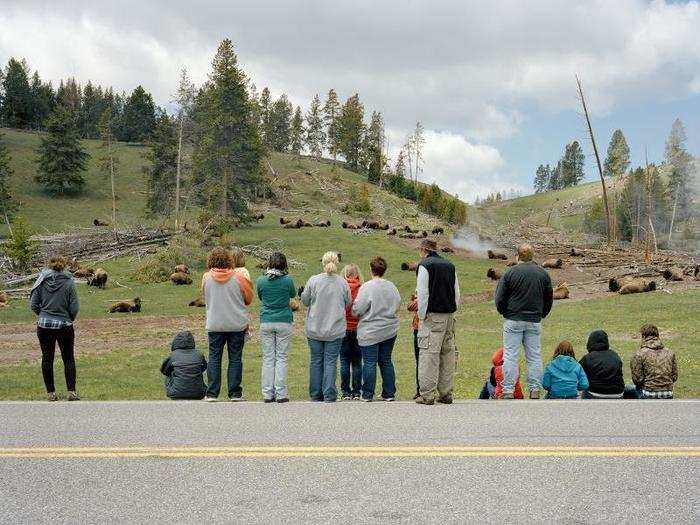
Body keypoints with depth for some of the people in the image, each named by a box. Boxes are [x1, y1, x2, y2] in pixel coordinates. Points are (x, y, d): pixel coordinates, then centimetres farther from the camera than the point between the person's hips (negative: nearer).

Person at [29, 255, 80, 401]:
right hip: (64, 326, -2)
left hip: (44, 326, 2)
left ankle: (51, 393, 13)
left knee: (47, 359, 10)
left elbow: (33, 305, -2)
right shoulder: (69, 282, -8)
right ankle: (72, 392, 5)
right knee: (68, 359, 9)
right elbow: (74, 307, -8)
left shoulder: (41, 282, -3)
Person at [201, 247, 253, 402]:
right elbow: (249, 300, 2)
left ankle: (212, 394, 6)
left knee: (214, 358, 7)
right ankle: (235, 394, 5)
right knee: (235, 358, 5)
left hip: (214, 324, 1)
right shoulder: (237, 277, -7)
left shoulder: (206, 277, -3)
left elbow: (205, 298, 11)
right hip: (237, 324, -1)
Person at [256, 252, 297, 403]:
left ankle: (267, 394, 6)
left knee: (268, 358, 6)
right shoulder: (287, 280, -8)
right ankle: (281, 394, 1)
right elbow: (293, 295, 11)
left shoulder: (261, 281, -2)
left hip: (266, 322, 2)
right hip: (284, 322, -2)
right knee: (281, 358, 3)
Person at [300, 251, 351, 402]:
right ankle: (329, 395, 2)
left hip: (315, 329, 0)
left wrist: (303, 293, 20)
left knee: (316, 361, 11)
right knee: (331, 361, 5)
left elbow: (305, 301, 0)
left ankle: (315, 395, 17)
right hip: (335, 330, 0)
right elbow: (348, 302, 4)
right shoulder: (343, 283, -7)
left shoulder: (313, 280, -9)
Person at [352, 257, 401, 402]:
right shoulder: (392, 286, 2)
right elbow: (398, 304, 13)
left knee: (370, 363, 0)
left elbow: (357, 310, -13)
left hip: (370, 332, -5)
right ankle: (389, 394, 15)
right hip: (390, 331, 5)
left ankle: (368, 394, 4)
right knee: (386, 362, 13)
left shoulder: (367, 287, -15)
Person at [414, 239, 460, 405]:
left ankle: (427, 394, -9)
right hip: (449, 316, 6)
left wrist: (421, 317, -4)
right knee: (448, 354, 10)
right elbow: (457, 293, 15)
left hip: (433, 316, -6)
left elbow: (422, 294, -9)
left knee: (429, 354, -6)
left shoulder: (424, 265, -5)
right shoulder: (450, 265, 14)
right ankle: (446, 394, 13)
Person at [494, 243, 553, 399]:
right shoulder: (543, 273, 6)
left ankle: (508, 392, -2)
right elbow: (549, 299, 12)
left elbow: (500, 298, -4)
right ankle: (535, 391, 8)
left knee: (510, 356, -1)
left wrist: (505, 313, 12)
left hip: (513, 320, -3)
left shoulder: (510, 272, -5)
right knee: (534, 357, 8)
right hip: (535, 322, 3)